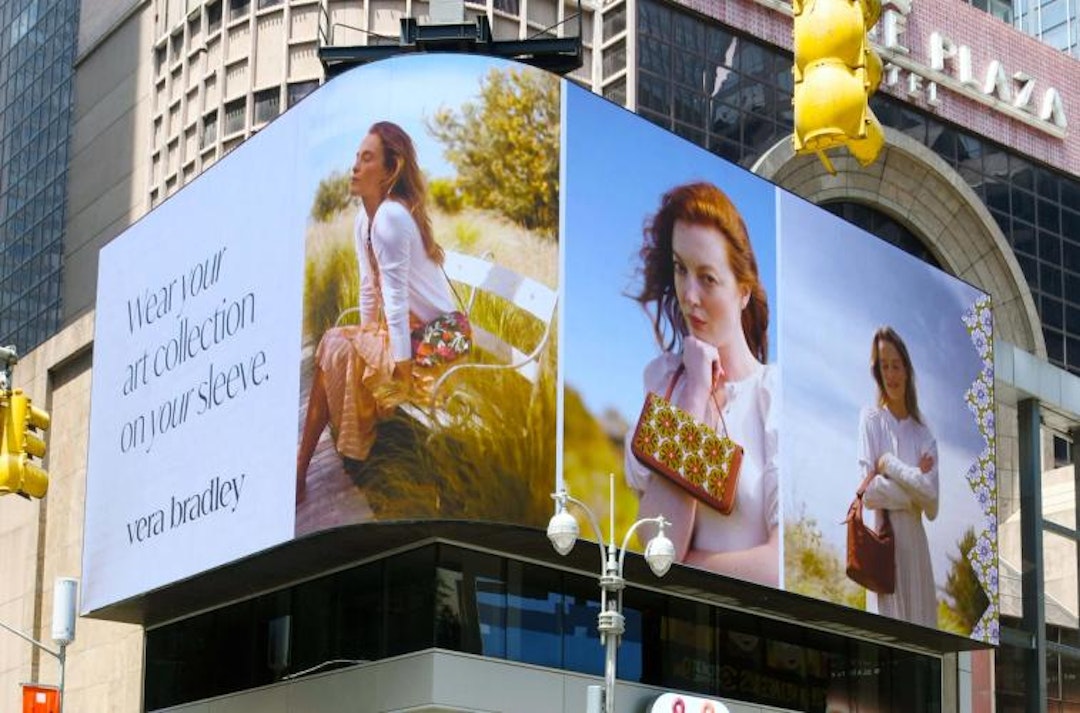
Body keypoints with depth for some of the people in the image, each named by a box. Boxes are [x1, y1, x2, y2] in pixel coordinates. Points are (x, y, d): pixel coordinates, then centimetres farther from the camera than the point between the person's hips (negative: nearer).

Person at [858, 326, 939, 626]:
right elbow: (869, 492, -9)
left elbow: (933, 504, -4)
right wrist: (914, 484, -7)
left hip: (916, 545, 4)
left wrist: (891, 465, -6)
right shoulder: (870, 419, 1)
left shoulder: (923, 434, 9)